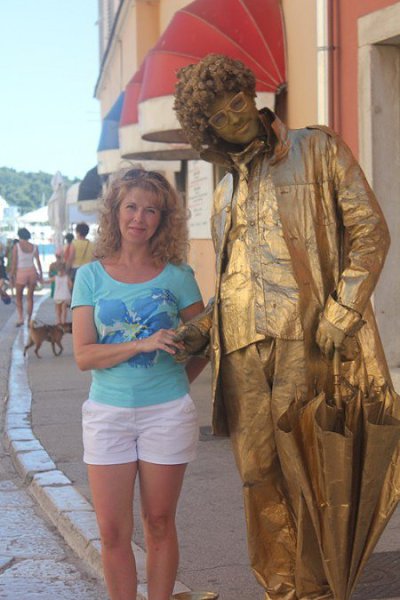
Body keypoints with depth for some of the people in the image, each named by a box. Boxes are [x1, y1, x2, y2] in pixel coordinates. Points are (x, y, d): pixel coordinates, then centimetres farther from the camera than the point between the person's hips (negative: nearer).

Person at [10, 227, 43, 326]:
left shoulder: (16, 246, -5)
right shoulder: (34, 247, 3)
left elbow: (14, 262, -6)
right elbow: (38, 261, 3)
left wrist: (11, 274, 1)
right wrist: (40, 274, 11)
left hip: (21, 272, -3)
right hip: (32, 271, 3)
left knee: (19, 297, 10)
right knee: (30, 297, 11)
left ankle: (20, 318, -4)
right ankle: (29, 319, 12)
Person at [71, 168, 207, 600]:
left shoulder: (176, 275, 1)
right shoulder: (91, 276, 2)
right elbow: (83, 355, -6)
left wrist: (175, 384, 1)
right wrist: (142, 345, -18)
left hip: (166, 414, 0)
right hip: (107, 414, 1)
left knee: (159, 525, 9)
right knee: (113, 532, 3)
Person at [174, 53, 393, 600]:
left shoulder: (317, 150, 7)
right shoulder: (225, 192, 23)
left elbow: (369, 231, -1)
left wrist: (342, 311, -12)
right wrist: (203, 328, 9)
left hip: (305, 335, -5)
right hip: (241, 347, 5)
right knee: (258, 475, 5)